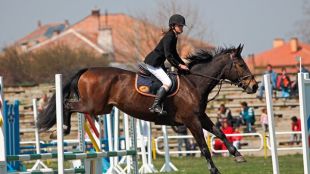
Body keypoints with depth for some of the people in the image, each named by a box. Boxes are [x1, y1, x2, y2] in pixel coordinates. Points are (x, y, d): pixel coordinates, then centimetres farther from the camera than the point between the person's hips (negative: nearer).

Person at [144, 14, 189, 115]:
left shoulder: (174, 37, 11)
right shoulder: (169, 37, -19)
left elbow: (174, 54, 23)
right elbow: (168, 55, -25)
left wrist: (183, 65, 15)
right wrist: (179, 66, -21)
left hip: (158, 64, 11)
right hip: (152, 64, -11)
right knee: (168, 83, -21)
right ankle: (155, 106, -27)